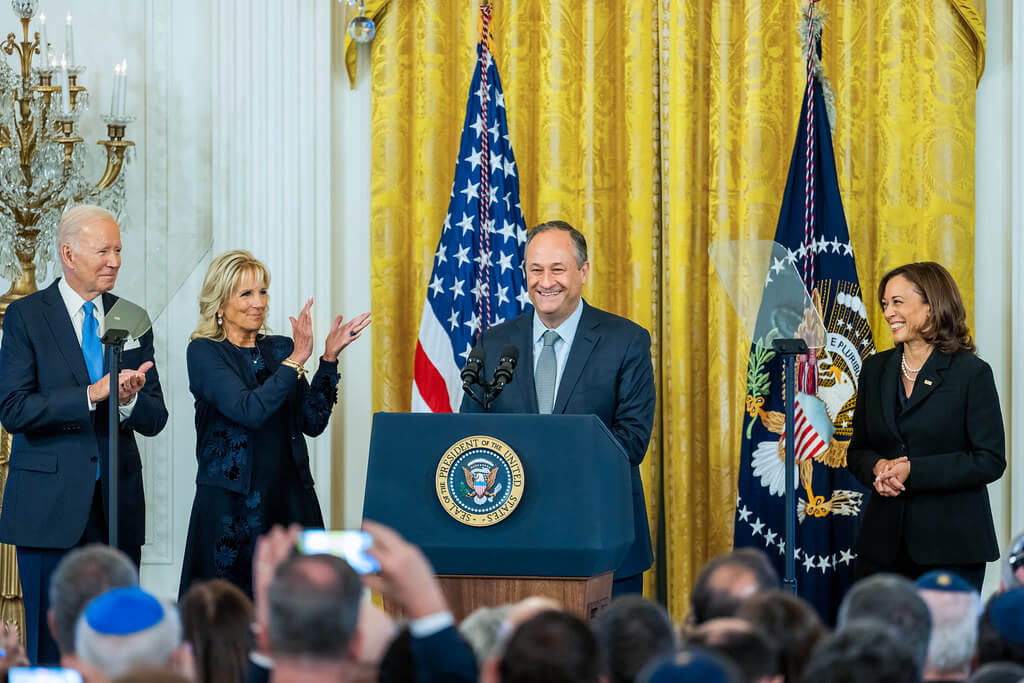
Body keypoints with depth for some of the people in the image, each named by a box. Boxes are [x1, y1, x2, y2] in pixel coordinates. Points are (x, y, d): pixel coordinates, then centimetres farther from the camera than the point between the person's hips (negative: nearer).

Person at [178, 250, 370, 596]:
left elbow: (313, 422, 4)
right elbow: (248, 411, -18)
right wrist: (296, 360, -19)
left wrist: (329, 358, -3)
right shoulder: (204, 352, -3)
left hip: (289, 498, 4)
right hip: (231, 502, -4)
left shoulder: (279, 348, 12)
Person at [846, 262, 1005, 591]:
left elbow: (990, 461, -9)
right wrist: (878, 467, -9)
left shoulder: (972, 373, -5)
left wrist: (913, 470, -17)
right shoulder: (875, 369, 11)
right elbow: (857, 451, 15)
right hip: (884, 543, 4)